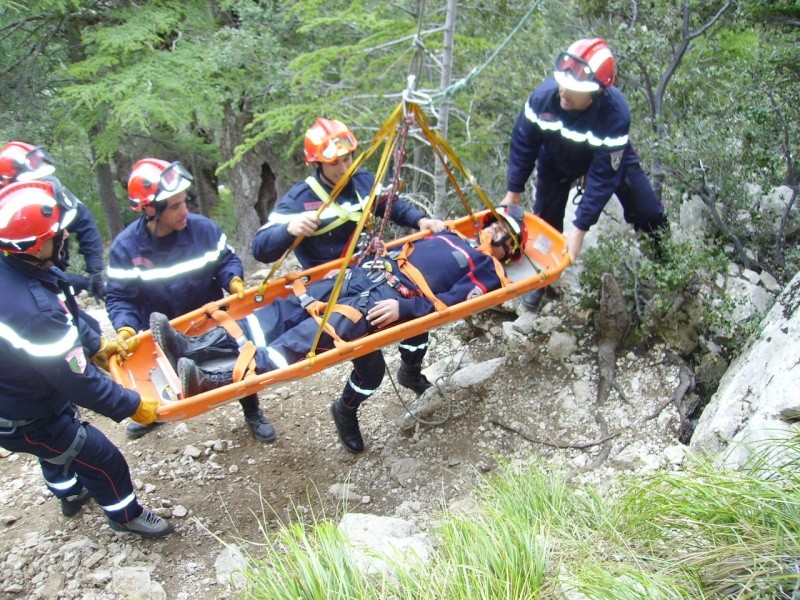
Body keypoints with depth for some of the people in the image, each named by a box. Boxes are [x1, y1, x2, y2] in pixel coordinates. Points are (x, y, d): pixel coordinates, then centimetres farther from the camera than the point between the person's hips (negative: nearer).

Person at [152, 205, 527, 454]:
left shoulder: (487, 271, 10)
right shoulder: (448, 236, 32)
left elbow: (450, 302, -6)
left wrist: (404, 308, -19)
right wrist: (378, 259, 13)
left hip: (396, 296, -7)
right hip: (371, 274, 7)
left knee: (315, 334, -28)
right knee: (291, 308, -12)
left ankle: (215, 378, -42)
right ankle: (194, 346, -22)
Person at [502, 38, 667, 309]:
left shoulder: (615, 114, -40)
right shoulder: (543, 96, -35)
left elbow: (603, 177, -34)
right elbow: (523, 144, -17)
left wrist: (579, 228, -34)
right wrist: (514, 190, -10)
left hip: (610, 159, -1)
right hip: (556, 161, 2)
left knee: (649, 214, -8)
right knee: (545, 218, -1)